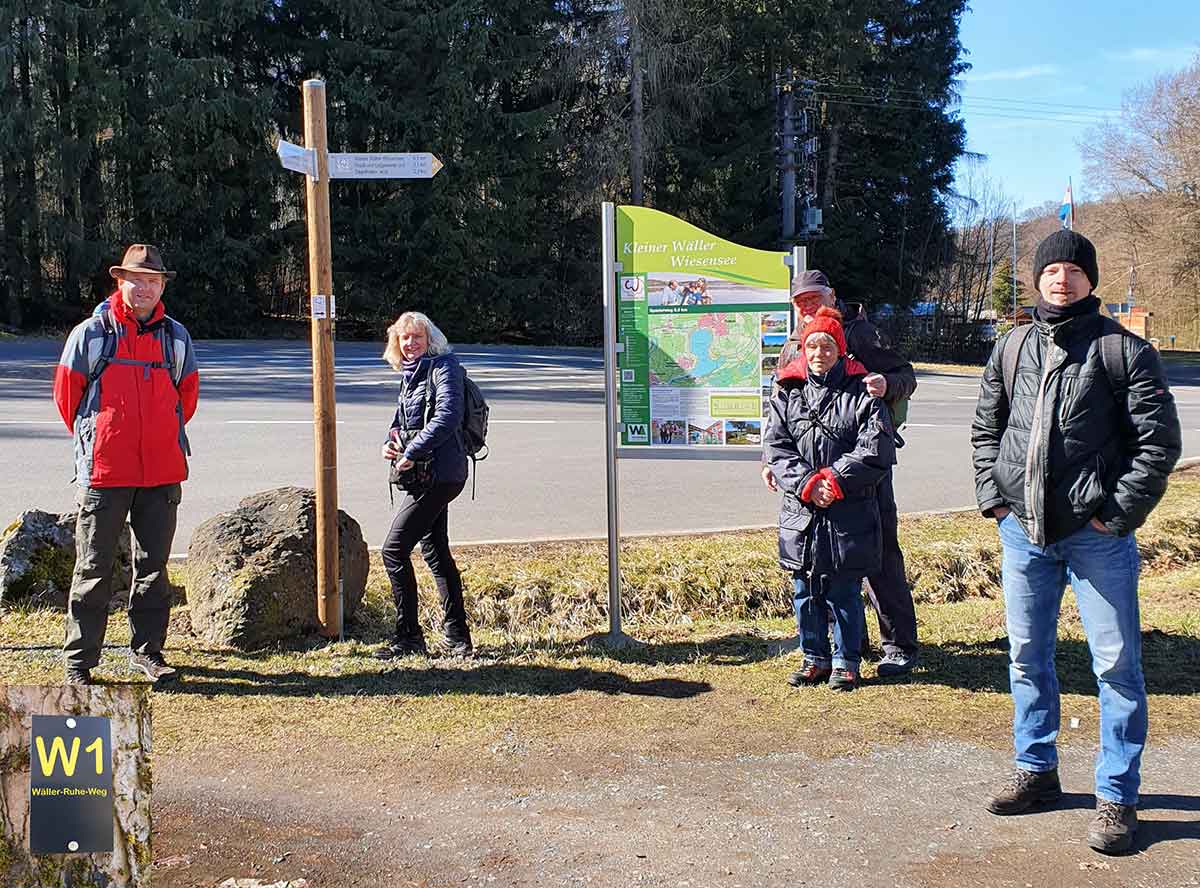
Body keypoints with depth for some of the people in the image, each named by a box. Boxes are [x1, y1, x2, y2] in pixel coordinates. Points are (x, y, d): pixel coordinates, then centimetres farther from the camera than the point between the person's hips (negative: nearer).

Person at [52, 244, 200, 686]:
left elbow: (187, 396, 20)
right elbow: (67, 394, 7)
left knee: (153, 566, 10)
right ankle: (78, 661, 10)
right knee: (94, 568, 1)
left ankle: (146, 651, 22)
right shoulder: (91, 334, -2)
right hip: (103, 472, -3)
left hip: (162, 472, 3)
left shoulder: (176, 337, 8)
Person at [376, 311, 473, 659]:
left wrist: (411, 453, -22)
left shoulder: (443, 367, -10)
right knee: (435, 552, 14)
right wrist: (390, 441, 4)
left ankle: (408, 637, -1)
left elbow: (447, 415, -22)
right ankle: (457, 635, 21)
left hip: (438, 473, -10)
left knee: (394, 550, -9)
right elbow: (402, 416, 26)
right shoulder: (410, 373, 17)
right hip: (426, 474, 10)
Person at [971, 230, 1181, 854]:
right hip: (1023, 528, 5)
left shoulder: (1122, 349, -4)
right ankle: (1036, 769, 31)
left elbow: (1159, 440, -6)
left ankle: (1117, 796, 12)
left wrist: (1119, 512, -12)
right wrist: (992, 494, 7)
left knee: (1116, 664, 1)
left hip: (1096, 535, -4)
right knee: (1027, 656, 14)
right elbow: (985, 427, 19)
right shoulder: (1011, 349, 9)